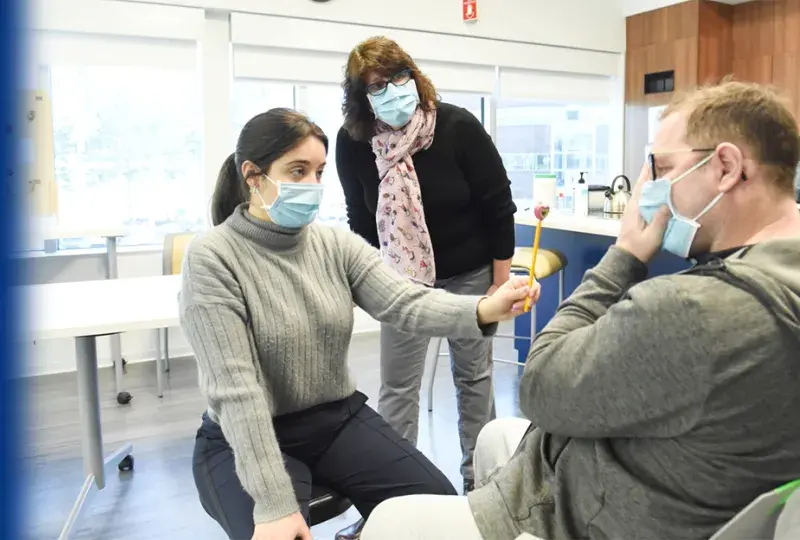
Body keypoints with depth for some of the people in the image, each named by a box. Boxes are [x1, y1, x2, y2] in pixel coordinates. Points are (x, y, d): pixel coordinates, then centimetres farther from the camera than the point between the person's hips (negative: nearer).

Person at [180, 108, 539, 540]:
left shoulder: (337, 245, -1)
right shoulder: (211, 258, -16)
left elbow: (406, 303, -16)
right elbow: (234, 389, -23)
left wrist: (484, 309, -36)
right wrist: (274, 504, -27)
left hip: (339, 420, 5)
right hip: (244, 440, -4)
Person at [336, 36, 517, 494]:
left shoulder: (459, 126, -19)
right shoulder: (352, 143, -13)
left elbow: (499, 206, -13)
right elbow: (361, 220, 0)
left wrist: (501, 281, -11)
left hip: (469, 273, -1)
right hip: (402, 277, 1)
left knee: (474, 375, 12)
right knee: (398, 384, 3)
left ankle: (478, 478, 30)